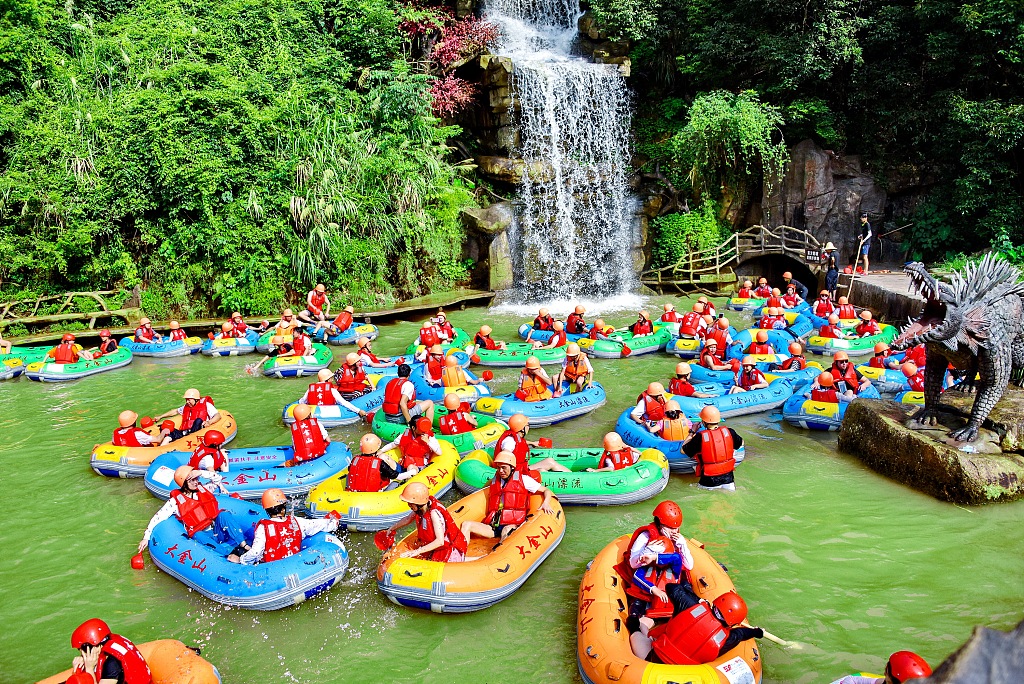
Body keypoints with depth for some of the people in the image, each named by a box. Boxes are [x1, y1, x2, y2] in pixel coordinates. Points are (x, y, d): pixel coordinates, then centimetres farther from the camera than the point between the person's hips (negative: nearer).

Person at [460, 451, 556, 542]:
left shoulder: (523, 479, 12)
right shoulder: (494, 482, 24)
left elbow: (546, 491, 12)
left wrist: (546, 503, -7)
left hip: (513, 524, -4)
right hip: (493, 525, 5)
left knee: (507, 530, -40)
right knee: (466, 524, -19)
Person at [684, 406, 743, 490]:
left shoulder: (700, 437, -17)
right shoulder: (728, 432, -6)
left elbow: (683, 450, -2)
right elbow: (741, 443, 17)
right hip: (728, 477, 3)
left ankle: (713, 487, -2)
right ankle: (727, 485, 1)